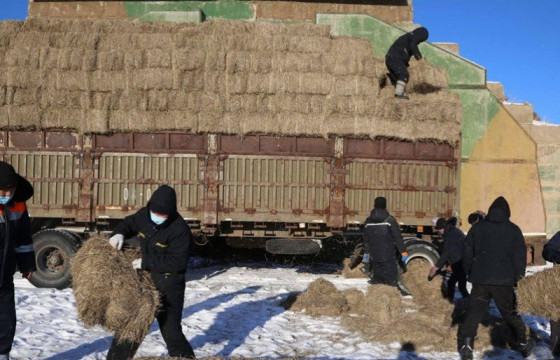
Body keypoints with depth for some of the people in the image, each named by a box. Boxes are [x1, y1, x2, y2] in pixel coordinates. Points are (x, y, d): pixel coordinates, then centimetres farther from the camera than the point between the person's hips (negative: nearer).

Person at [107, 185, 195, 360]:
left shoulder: (180, 230, -23)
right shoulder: (144, 215, -4)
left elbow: (177, 262, -26)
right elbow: (130, 223, 17)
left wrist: (146, 262, -25)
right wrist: (119, 233, -5)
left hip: (168, 286, -6)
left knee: (171, 331, -3)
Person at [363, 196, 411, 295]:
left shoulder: (368, 221, 6)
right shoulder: (389, 220, -8)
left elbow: (366, 239, 14)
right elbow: (398, 237, -8)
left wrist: (366, 253, 24)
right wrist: (403, 252, -4)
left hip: (374, 256, 4)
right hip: (388, 256, -4)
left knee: (377, 277, 13)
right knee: (393, 279, -3)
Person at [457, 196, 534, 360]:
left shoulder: (478, 227, 5)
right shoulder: (513, 229, 0)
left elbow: (467, 251, 8)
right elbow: (520, 255, 0)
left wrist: (469, 272, 17)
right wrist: (518, 278, 9)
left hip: (480, 279, 1)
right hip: (504, 281, -1)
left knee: (473, 313, 3)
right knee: (511, 313, 15)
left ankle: (466, 346, -6)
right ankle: (523, 344, 25)